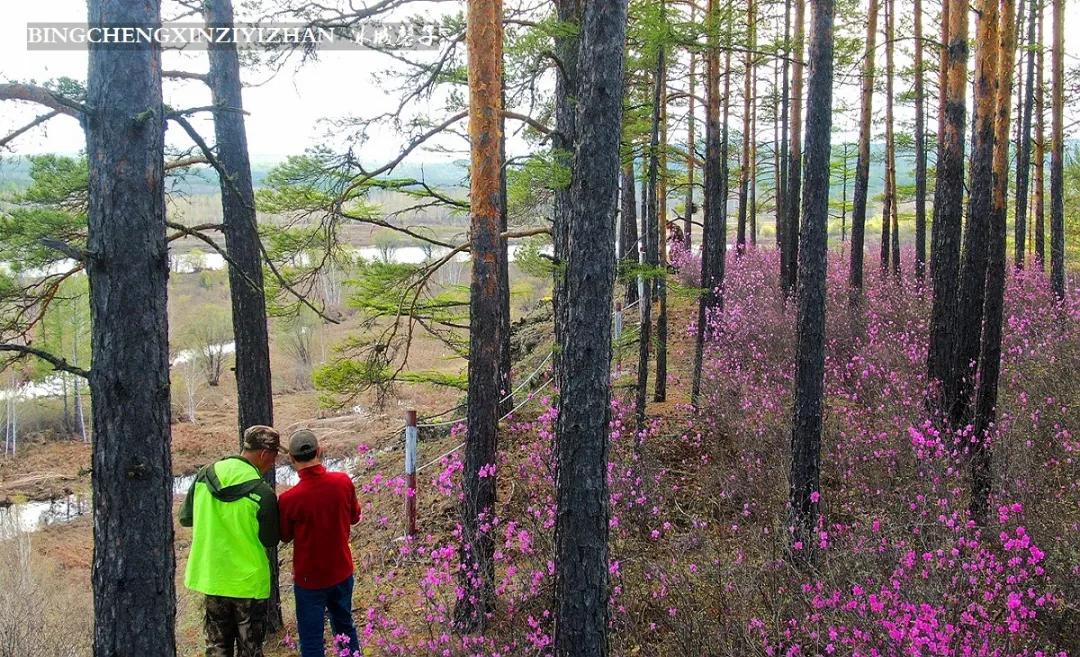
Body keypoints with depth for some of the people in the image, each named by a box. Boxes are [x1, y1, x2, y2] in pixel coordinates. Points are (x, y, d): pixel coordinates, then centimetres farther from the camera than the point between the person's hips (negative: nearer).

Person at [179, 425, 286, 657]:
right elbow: (269, 540, -10)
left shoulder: (204, 475, -6)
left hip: (211, 576, 5)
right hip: (249, 581, -5)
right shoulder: (262, 493, -22)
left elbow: (185, 518, 5)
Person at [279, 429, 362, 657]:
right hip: (342, 572, 4)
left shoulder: (289, 499, -23)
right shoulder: (344, 482, -14)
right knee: (345, 626, 23)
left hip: (310, 578, -4)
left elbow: (285, 536, -3)